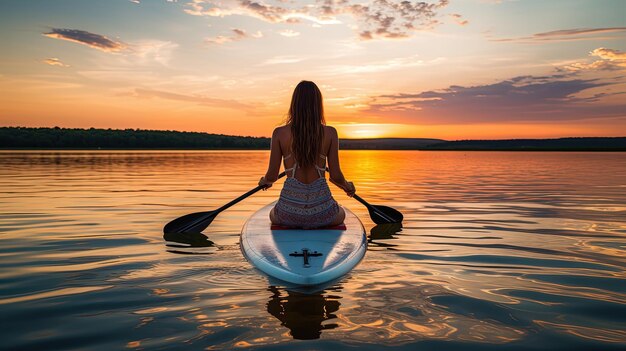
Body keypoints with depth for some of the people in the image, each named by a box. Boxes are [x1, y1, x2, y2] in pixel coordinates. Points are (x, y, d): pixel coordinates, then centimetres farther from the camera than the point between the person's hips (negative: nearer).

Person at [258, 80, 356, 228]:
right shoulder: (330, 133, -6)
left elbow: (272, 176, -1)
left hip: (289, 213, 1)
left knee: (273, 215, 38)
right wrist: (347, 186, 19)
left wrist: (264, 181, 23)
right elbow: (336, 176, -4)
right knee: (341, 214, 36)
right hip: (321, 212, 0)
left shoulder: (279, 133, -5)